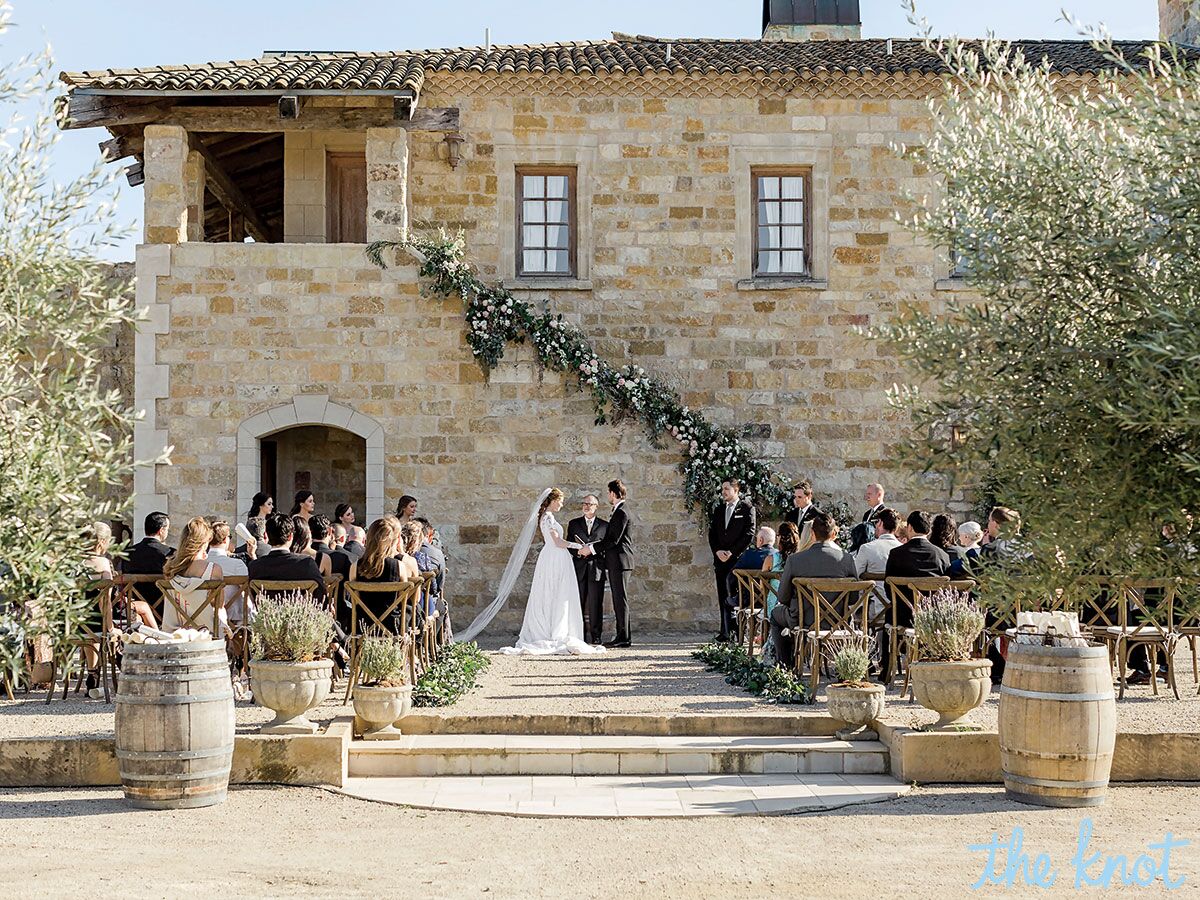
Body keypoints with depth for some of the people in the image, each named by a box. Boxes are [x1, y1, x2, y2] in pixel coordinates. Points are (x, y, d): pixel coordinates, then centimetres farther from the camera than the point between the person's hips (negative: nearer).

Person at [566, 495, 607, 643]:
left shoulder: (604, 525, 9)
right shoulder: (574, 524, 13)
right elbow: (568, 545, 10)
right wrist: (577, 552, -9)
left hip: (596, 568, -1)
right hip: (579, 568, 1)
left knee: (595, 603, -1)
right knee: (578, 602, 0)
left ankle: (595, 635, 4)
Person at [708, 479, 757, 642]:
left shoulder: (747, 509, -1)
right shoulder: (718, 509, 16)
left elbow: (749, 534, -7)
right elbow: (712, 534, 15)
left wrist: (732, 552, -12)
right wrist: (717, 551, -3)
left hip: (738, 559, -5)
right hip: (721, 560, 5)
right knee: (723, 597, 4)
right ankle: (725, 631, 6)